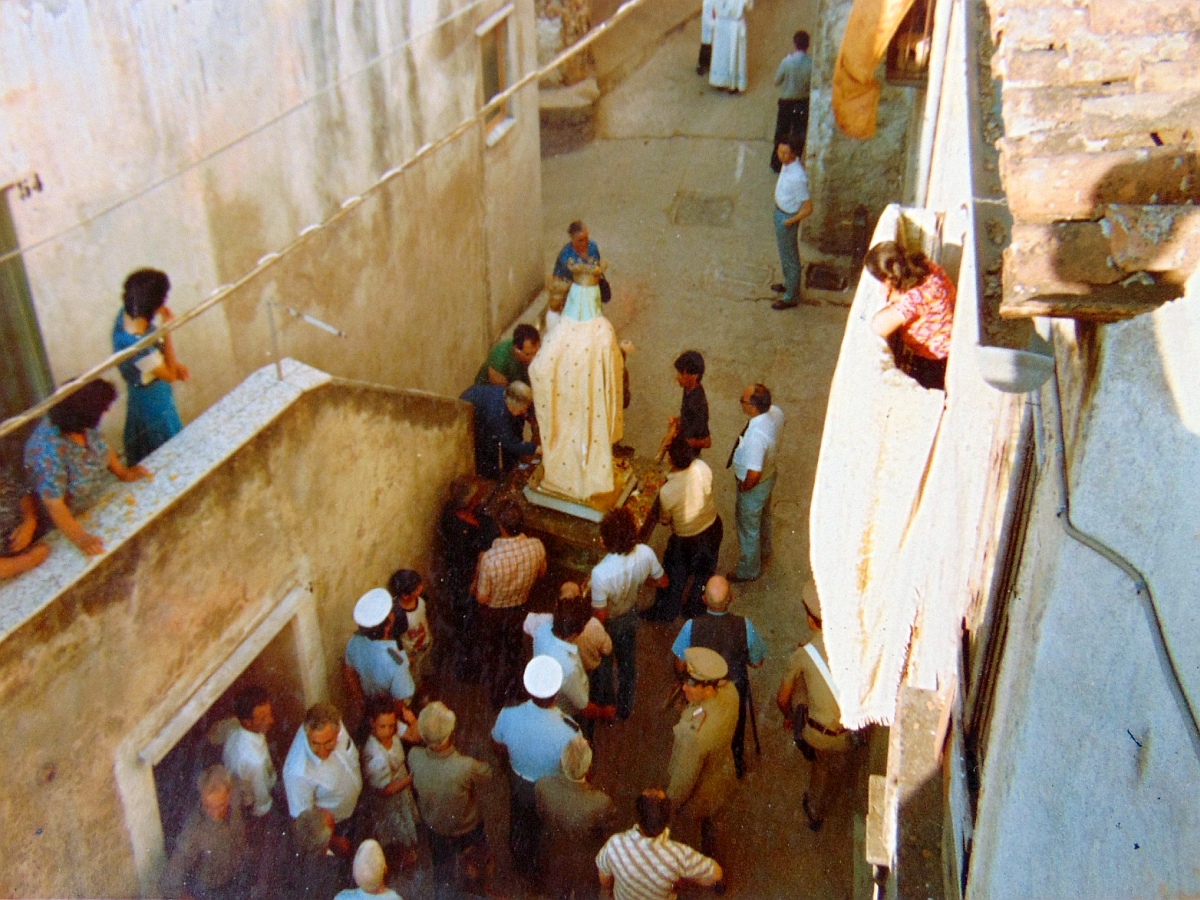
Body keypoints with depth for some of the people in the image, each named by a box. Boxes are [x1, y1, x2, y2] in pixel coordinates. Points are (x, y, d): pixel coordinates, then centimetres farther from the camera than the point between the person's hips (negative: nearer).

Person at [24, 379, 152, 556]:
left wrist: (123, 472, -1)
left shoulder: (84, 425, -16)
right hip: (75, 520, -7)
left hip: (104, 500, 7)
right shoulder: (48, 451, -36)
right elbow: (54, 504, -32)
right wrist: (79, 538, -37)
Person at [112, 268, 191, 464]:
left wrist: (175, 364, -8)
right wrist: (167, 330, -32)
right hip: (154, 405, -8)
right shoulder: (135, 345, -40)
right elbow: (170, 375, -26)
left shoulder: (127, 315, -15)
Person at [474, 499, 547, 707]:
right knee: (513, 650, 30)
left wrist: (474, 588, -6)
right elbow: (541, 573, -5)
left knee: (490, 652, 28)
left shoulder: (490, 558, -39)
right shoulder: (537, 547, -28)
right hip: (519, 609, 2)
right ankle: (508, 689, 52)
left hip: (493, 613, -2)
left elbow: (482, 598, -24)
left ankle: (493, 693, 52)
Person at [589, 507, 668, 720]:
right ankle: (625, 709, 53)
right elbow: (662, 581, -9)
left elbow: (599, 617, -30)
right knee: (628, 663, 29)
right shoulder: (645, 553, -29)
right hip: (631, 615, 4)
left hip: (609, 625, -4)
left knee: (603, 666, 26)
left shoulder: (601, 573, -44)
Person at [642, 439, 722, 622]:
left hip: (687, 540, -4)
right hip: (713, 528, 5)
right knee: (704, 572, 27)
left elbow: (664, 521, -14)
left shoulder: (667, 492, -34)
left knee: (674, 575, 22)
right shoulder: (702, 467, -23)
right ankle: (695, 608, 49)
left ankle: (664, 612, 43)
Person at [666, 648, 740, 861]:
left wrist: (670, 804, -11)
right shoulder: (729, 690, -26)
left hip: (700, 793, -6)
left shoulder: (695, 733, -46)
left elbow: (685, 778, -29)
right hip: (724, 775, 6)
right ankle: (708, 853, 60)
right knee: (709, 822, 34)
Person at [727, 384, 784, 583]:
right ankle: (764, 548, 63)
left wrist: (744, 487, -17)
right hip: (769, 475, 8)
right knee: (763, 516, 35)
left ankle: (748, 571, 43)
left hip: (754, 486, -8)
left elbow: (754, 474, -37)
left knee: (748, 528, 18)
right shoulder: (776, 412, -18)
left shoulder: (756, 436, -44)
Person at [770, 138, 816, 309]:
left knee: (789, 257, 9)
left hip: (787, 218, -9)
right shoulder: (788, 164, -8)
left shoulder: (797, 177, -35)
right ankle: (790, 283, 49)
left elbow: (808, 209, -30)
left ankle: (792, 297, 26)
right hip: (780, 211, 9)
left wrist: (789, 222, -18)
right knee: (784, 251, 27)